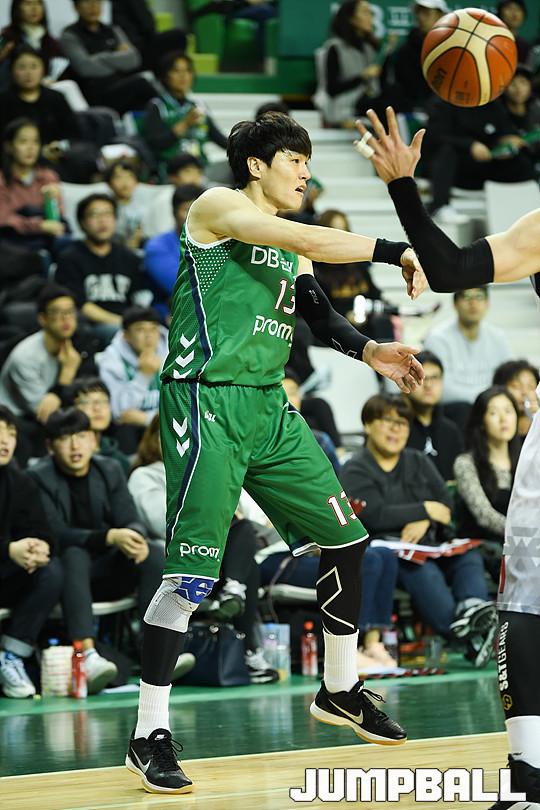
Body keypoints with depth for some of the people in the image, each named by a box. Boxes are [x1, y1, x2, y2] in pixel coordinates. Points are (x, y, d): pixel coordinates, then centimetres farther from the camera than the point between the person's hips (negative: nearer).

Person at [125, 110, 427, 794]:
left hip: (270, 406, 9)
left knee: (347, 540, 12)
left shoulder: (287, 244, 21)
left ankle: (339, 691, 30)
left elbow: (315, 313, 14)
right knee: (190, 574, -13)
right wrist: (391, 251, -18)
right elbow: (310, 240, -18)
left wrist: (367, 350, -3)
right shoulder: (217, 207, -5)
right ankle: (149, 737, -7)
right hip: (208, 403, -9)